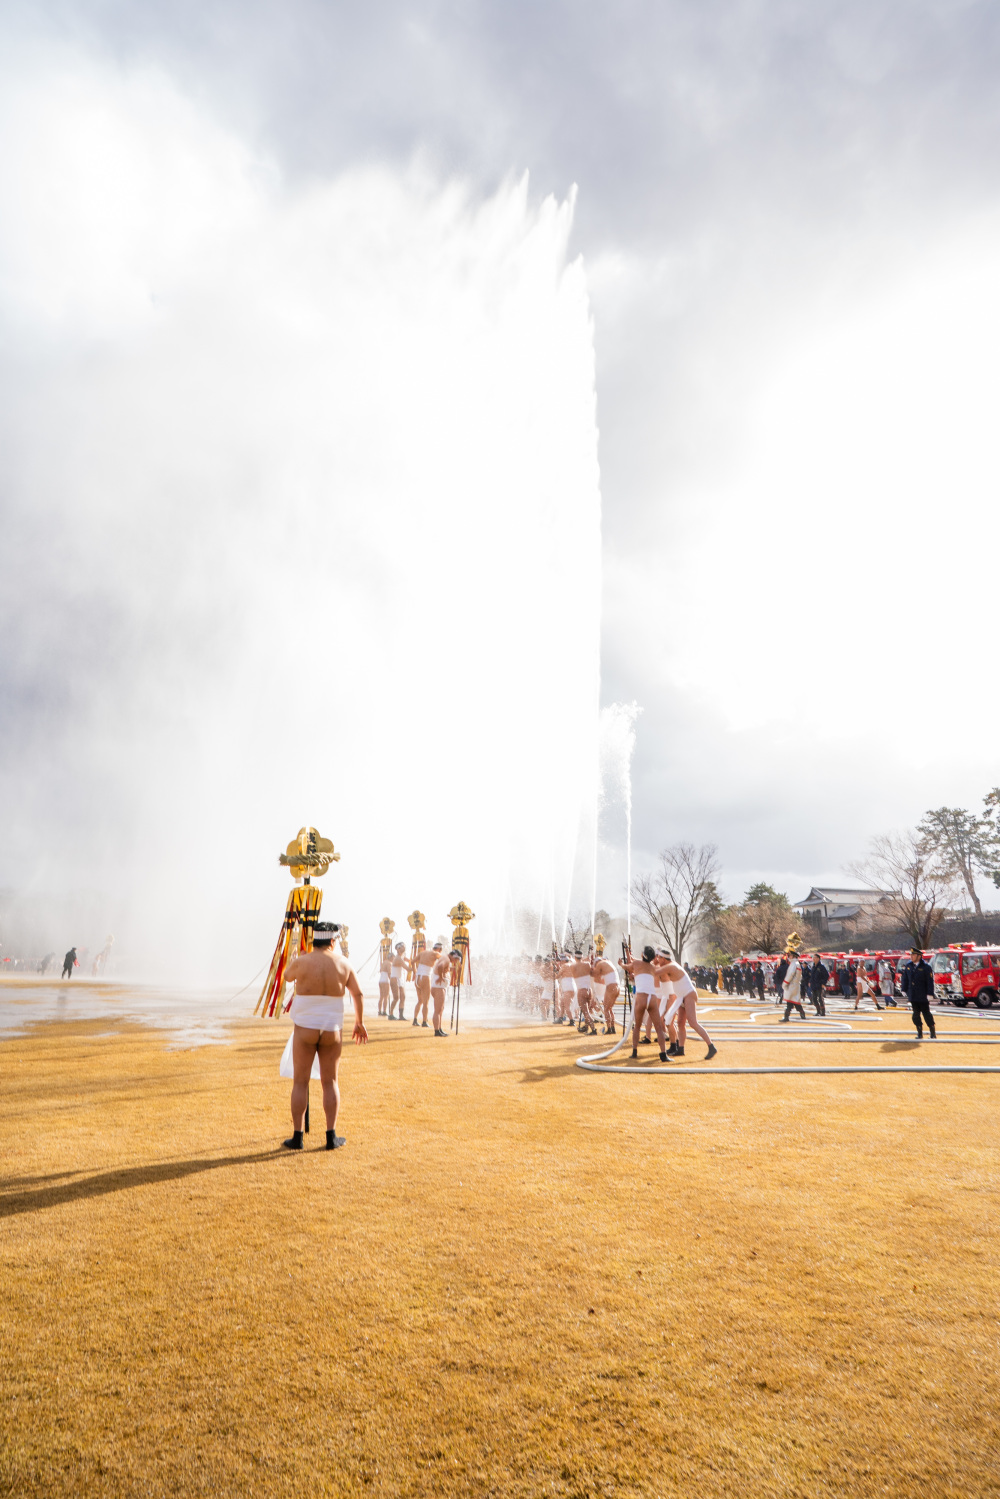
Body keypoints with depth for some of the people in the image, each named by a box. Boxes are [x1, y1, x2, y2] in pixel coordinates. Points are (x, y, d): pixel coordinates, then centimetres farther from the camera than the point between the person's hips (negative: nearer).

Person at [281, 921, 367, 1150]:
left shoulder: (302, 962, -9)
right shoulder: (343, 963, -2)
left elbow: (288, 976, 14)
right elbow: (358, 994, 2)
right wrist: (359, 1023, 13)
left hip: (304, 1029, -2)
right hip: (332, 1030, 2)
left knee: (300, 1082, 8)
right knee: (330, 1082, 11)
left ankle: (297, 1137, 12)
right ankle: (331, 1137, 14)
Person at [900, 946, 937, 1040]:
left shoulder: (926, 967, -8)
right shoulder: (908, 966, 6)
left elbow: (930, 982, -9)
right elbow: (904, 978, 13)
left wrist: (930, 994, -12)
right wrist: (904, 990, 10)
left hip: (923, 997, -4)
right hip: (912, 996, 4)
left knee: (926, 1014, 3)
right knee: (916, 1014, 6)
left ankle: (933, 1033, 17)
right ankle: (920, 1033, 15)